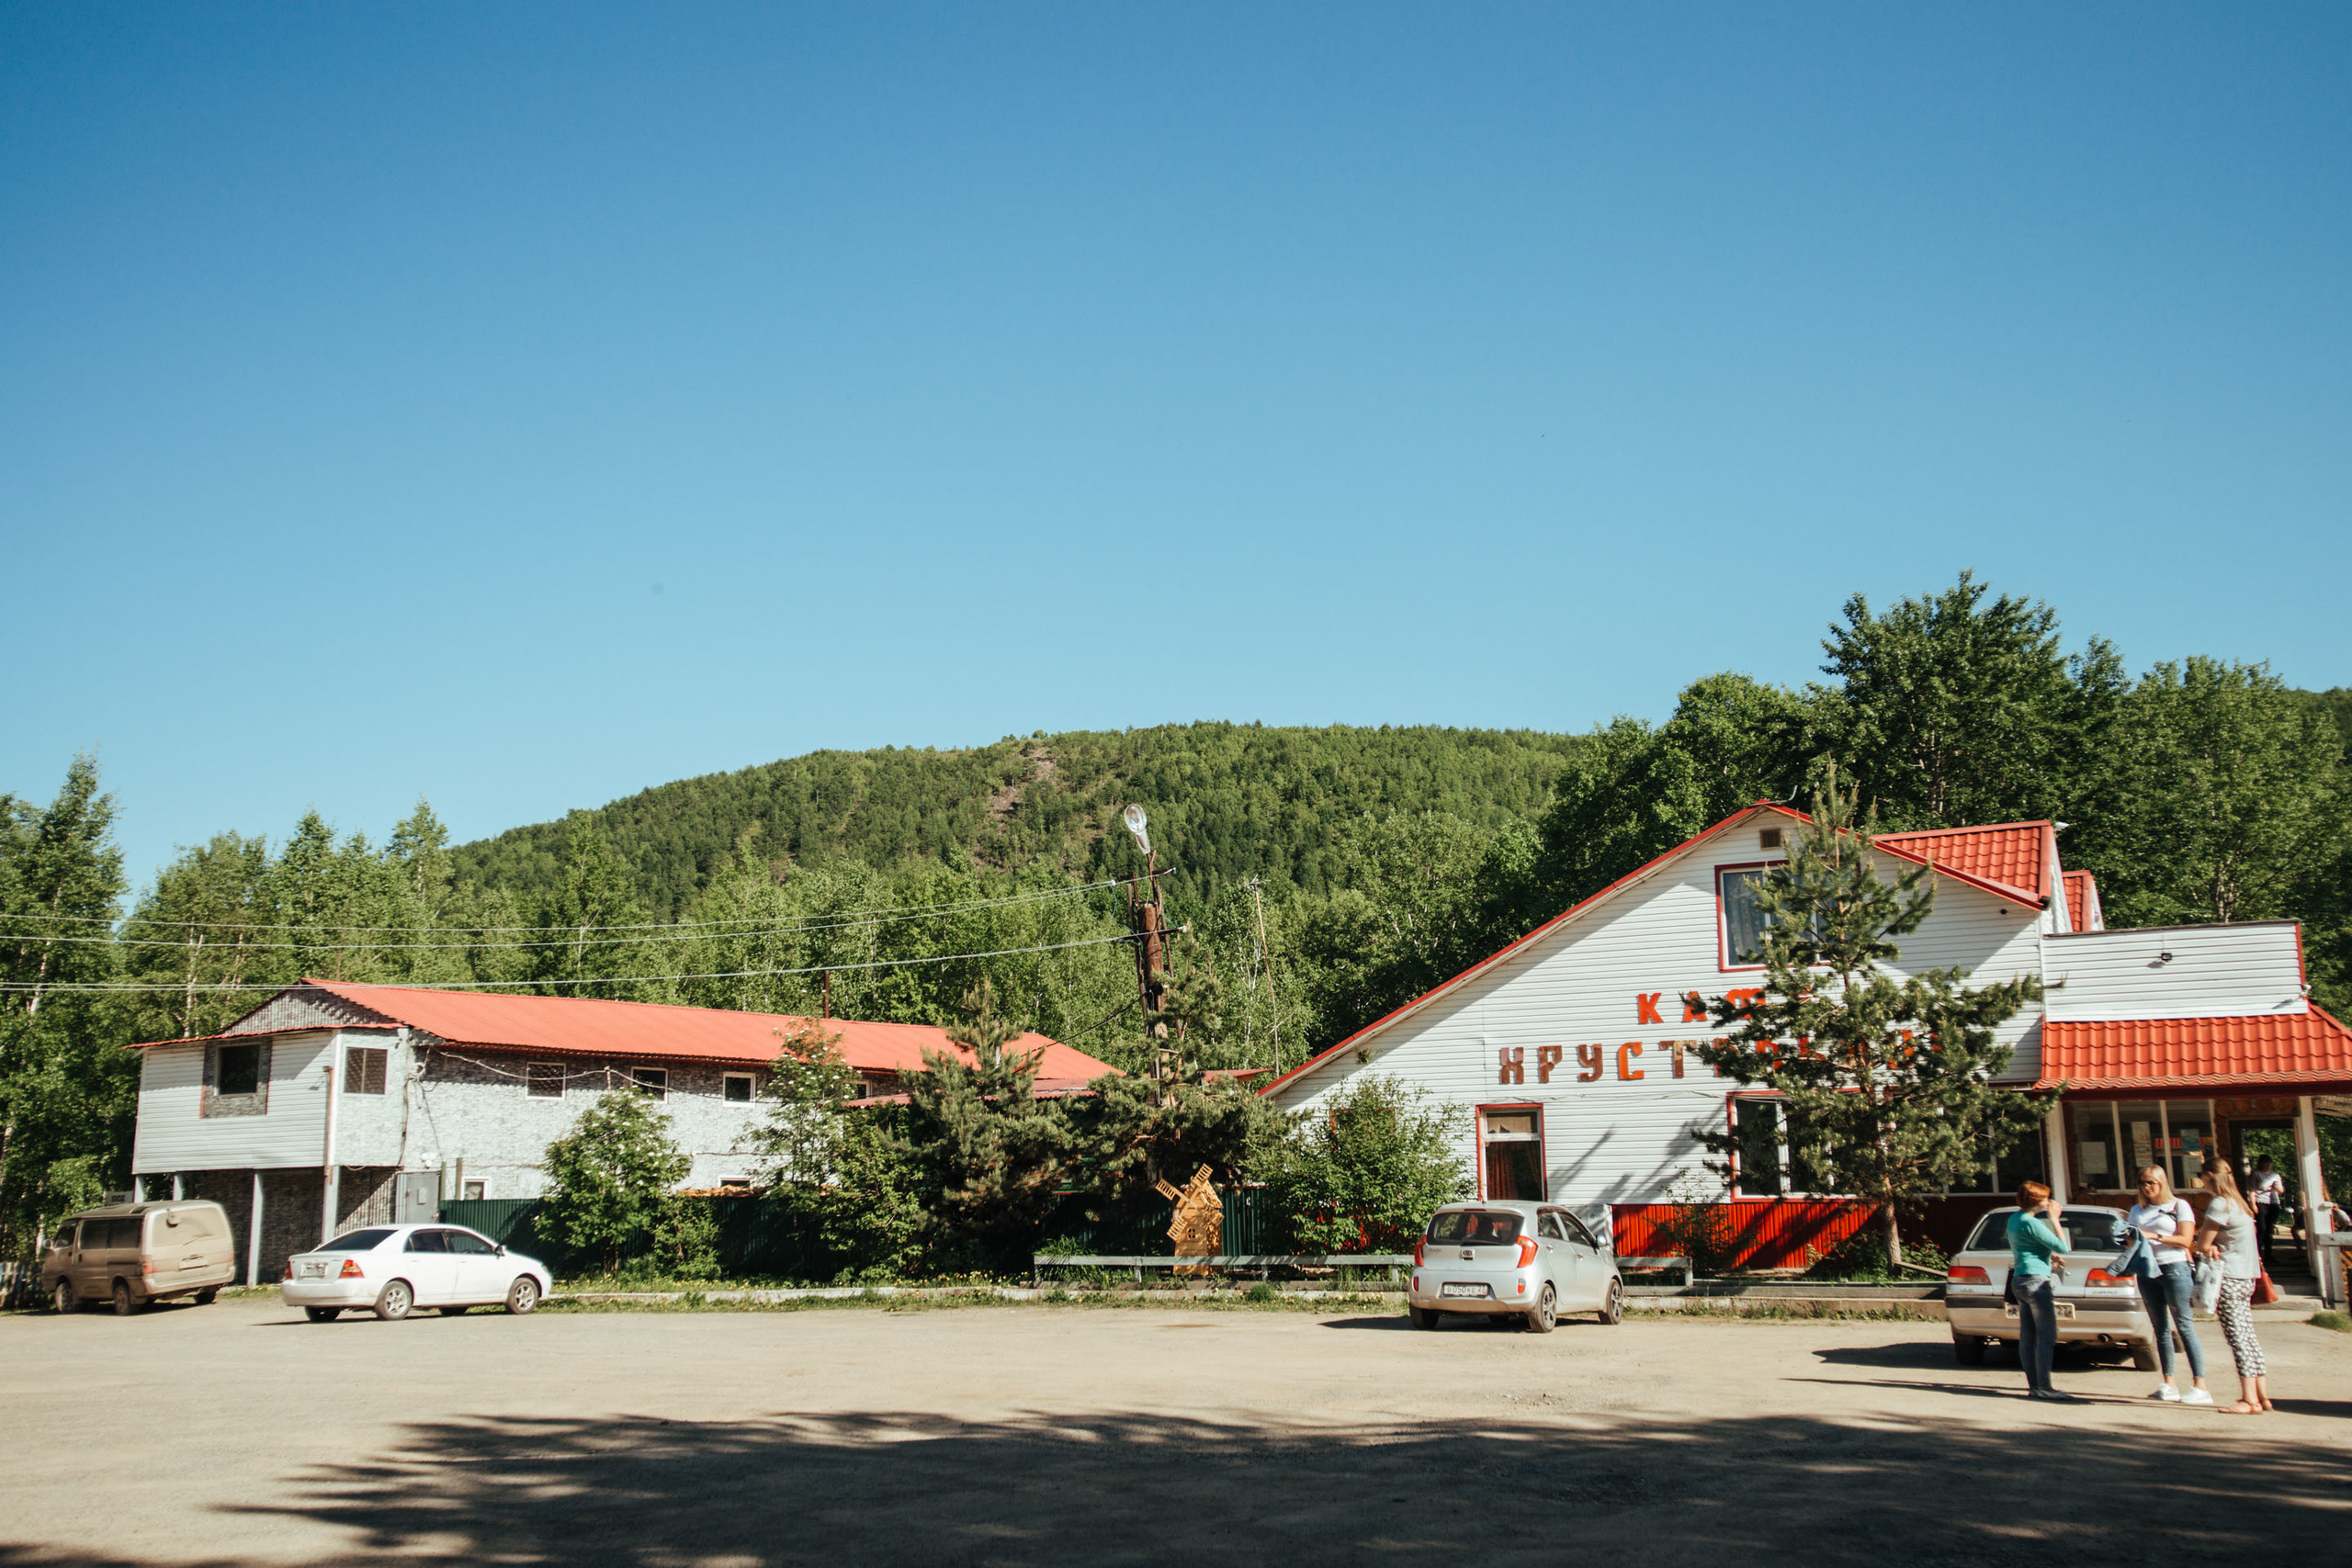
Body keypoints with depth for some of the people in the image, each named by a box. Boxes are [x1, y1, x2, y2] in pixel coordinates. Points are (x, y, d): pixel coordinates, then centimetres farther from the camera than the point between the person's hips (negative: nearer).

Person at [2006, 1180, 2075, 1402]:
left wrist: (2049, 1255, 17)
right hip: (2036, 1281, -10)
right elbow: (2062, 1246, -15)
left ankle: (2034, 1387, 10)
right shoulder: (2031, 1223, -17)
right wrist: (2054, 1219, -7)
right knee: (2046, 1337, -8)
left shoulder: (2015, 1219, 13)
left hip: (2020, 1280, 10)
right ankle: (2044, 1387, -10)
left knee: (2028, 1337, 8)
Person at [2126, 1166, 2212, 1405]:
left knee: (2185, 1326, -10)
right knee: (2161, 1328, 8)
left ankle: (2200, 1386, -11)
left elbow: (2185, 1239, -6)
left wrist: (2154, 1236, -15)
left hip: (2174, 1268, -6)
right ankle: (2169, 1384, 12)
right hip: (2147, 1270, 6)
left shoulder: (2179, 1206, 2)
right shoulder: (2137, 1210, 17)